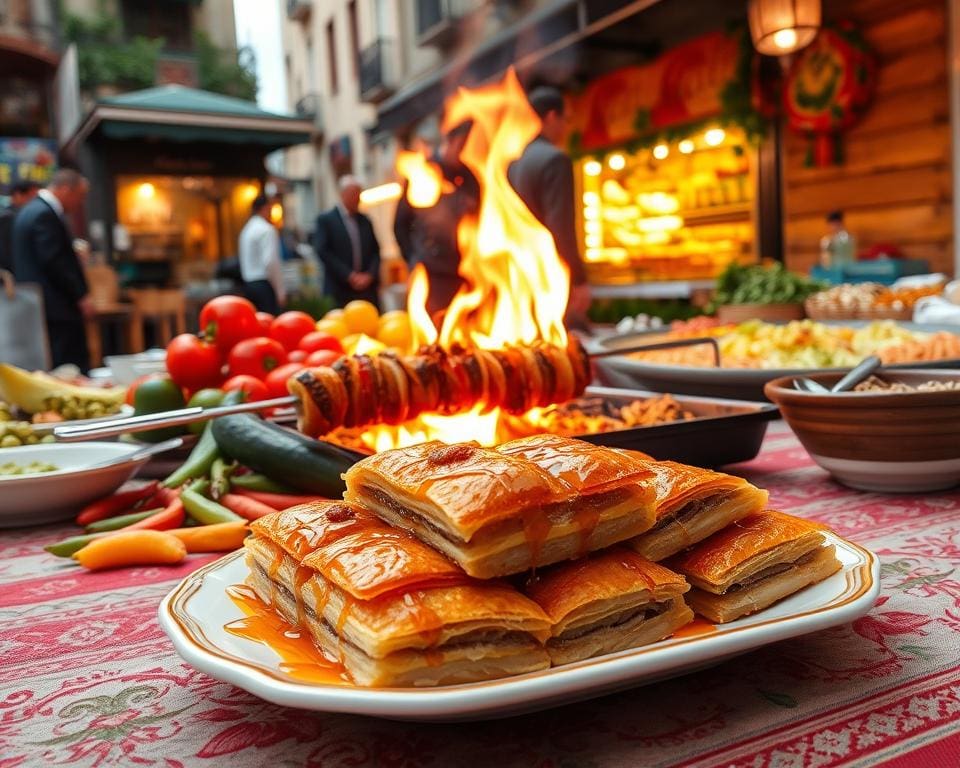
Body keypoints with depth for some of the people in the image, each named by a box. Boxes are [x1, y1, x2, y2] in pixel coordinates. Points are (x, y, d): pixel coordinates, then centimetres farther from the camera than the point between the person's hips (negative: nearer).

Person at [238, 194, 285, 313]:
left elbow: (244, 260, 17)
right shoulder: (267, 229, -10)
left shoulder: (246, 229, 15)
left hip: (248, 284, 8)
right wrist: (280, 291, -15)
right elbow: (270, 262, -18)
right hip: (264, 284, -8)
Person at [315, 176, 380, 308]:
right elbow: (323, 252, -6)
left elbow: (376, 251, 15)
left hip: (367, 289, 4)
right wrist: (349, 276, -11)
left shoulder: (365, 221, 15)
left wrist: (370, 275, -3)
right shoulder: (325, 219, 2)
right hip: (339, 292, -4)